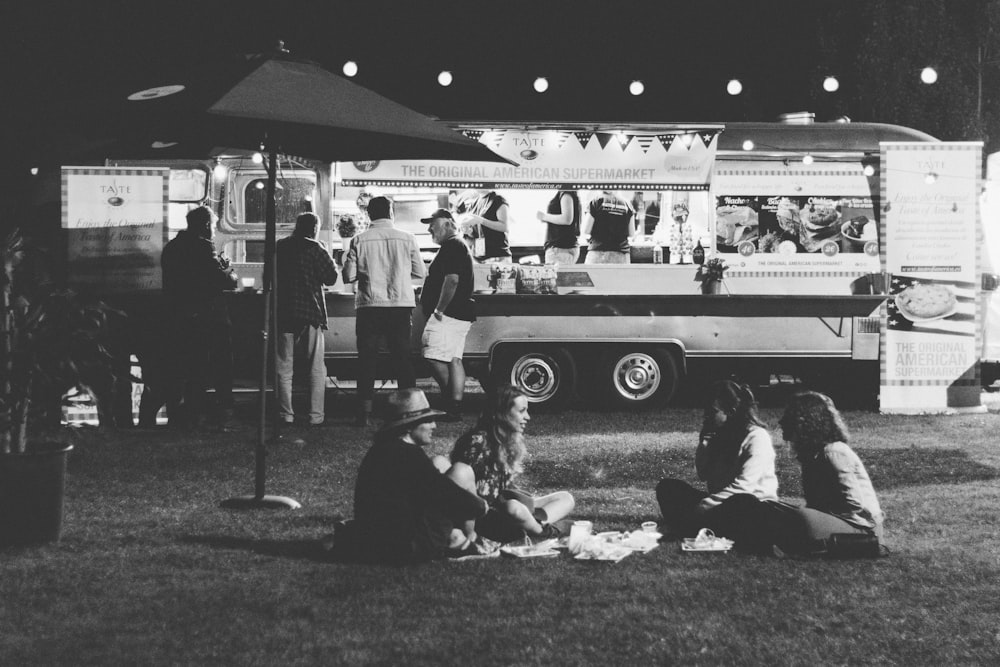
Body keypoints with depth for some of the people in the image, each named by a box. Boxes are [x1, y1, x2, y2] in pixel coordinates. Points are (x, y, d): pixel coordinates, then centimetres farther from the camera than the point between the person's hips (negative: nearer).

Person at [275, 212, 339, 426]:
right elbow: (331, 278, -6)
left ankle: (286, 414, 4)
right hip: (311, 312, -3)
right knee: (316, 368, 5)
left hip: (284, 313, 3)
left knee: (284, 367, 7)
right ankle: (316, 416, 0)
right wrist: (329, 259, 9)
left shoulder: (280, 247, 5)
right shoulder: (315, 249, -7)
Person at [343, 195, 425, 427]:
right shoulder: (407, 239, -2)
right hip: (401, 304, 1)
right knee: (402, 357, 9)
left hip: (370, 306, -1)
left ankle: (365, 412, 0)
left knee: (367, 358, 5)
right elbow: (419, 273, 3)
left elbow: (348, 276, -4)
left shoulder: (360, 240, -5)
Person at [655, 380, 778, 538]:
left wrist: (704, 505, -24)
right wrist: (704, 442, -3)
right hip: (721, 504, 7)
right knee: (667, 487, -7)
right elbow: (702, 475, 12)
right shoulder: (718, 435, 10)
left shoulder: (756, 437, -12)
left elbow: (743, 485, -21)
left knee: (741, 505, -42)